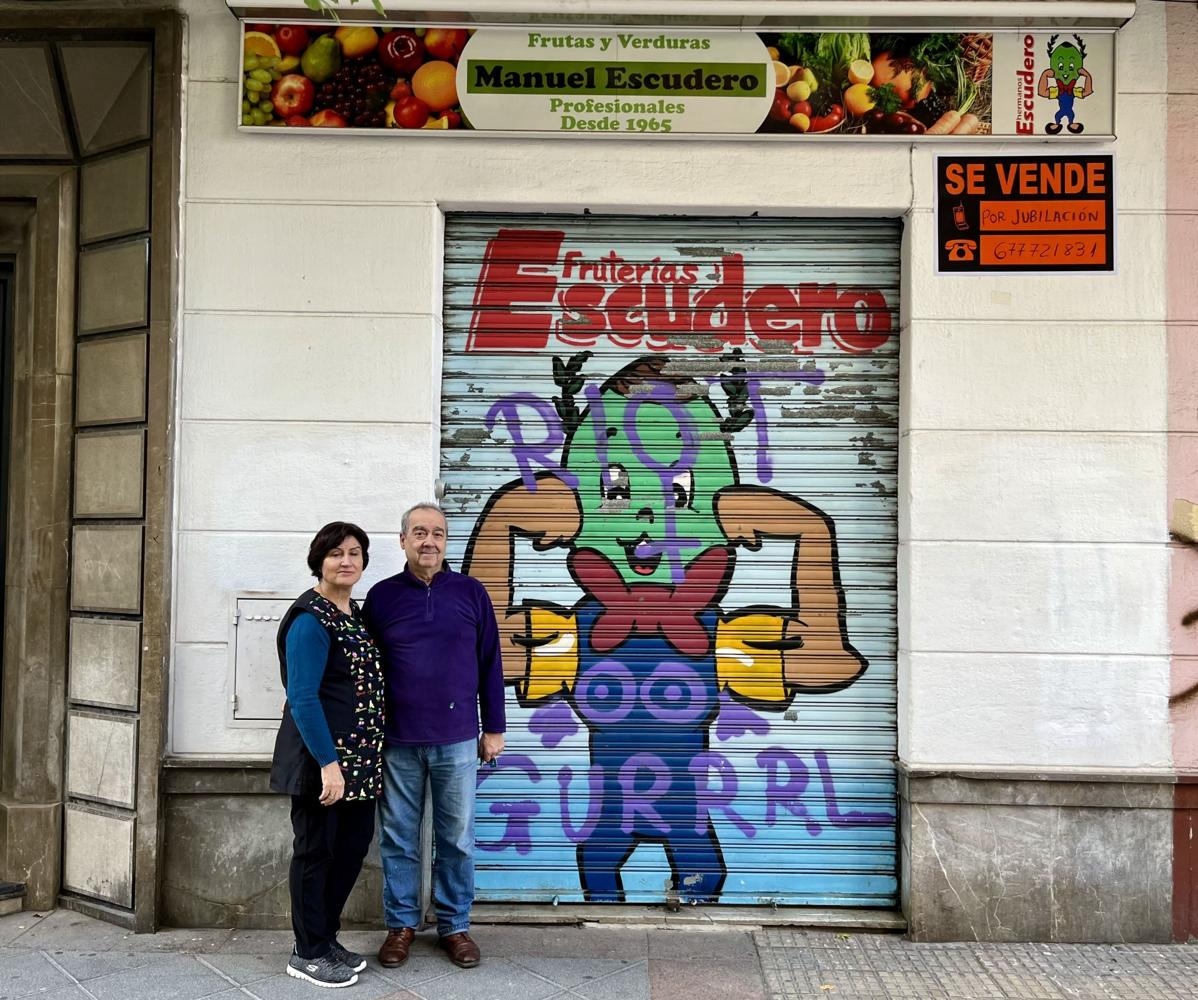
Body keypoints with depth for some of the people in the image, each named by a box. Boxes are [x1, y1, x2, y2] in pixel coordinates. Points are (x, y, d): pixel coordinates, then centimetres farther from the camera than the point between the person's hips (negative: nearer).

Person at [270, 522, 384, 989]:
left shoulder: (357, 612, 11)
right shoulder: (310, 620, -15)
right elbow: (303, 698, -20)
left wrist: (367, 754, 14)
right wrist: (328, 762, -24)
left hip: (359, 754, 9)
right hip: (321, 756, -9)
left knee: (354, 844, 15)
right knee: (316, 850, 3)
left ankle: (326, 937, 31)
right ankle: (308, 953, 18)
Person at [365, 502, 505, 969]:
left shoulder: (471, 592, 3)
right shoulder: (381, 595, 3)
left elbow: (490, 665, 6)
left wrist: (494, 728, 5)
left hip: (457, 740, 0)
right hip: (397, 741, 0)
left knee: (457, 839, 8)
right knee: (399, 839, 9)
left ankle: (455, 926, 23)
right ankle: (400, 925, 25)